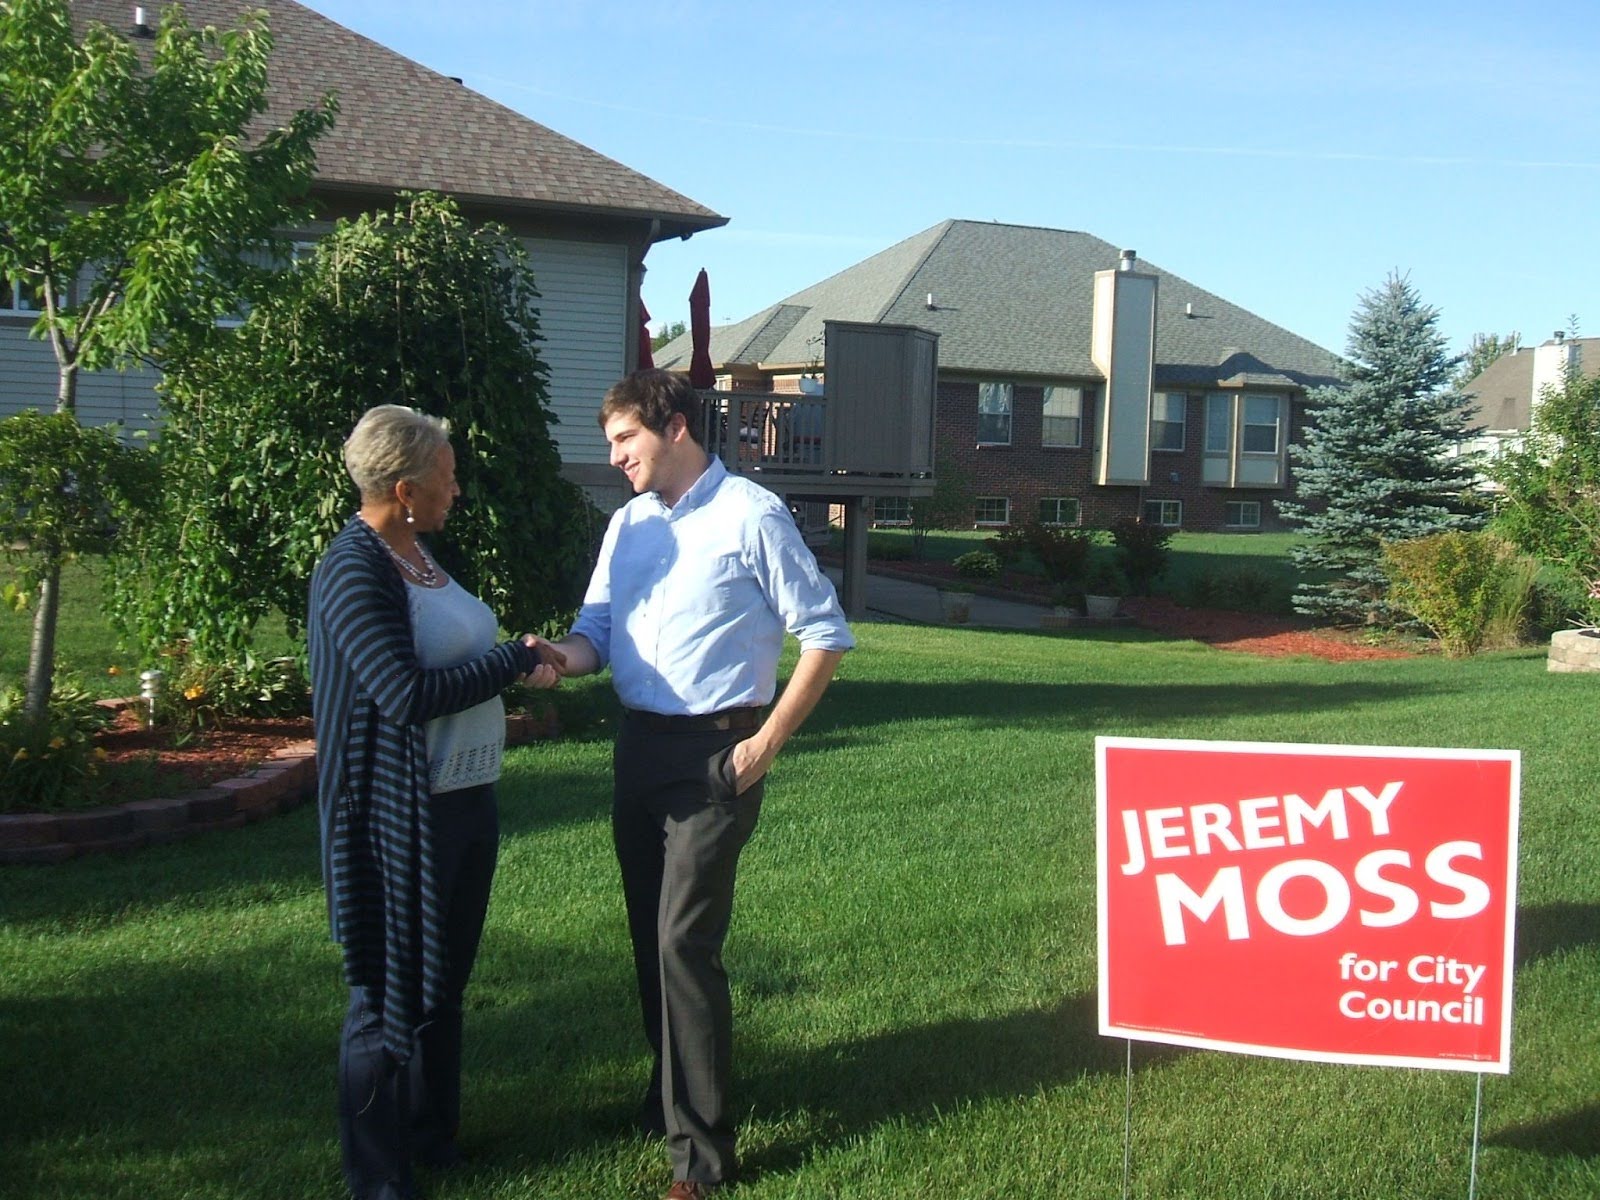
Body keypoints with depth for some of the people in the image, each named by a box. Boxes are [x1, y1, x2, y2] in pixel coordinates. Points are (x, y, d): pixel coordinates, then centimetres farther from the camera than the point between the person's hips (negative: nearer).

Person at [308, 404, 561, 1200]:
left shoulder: (412, 554, 11)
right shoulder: (354, 570, -18)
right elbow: (408, 694, -25)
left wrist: (520, 659, 1)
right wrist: (513, 663, -17)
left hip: (461, 799, 9)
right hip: (401, 815, -9)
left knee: (443, 980, 20)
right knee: (389, 994, 4)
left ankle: (433, 1136, 36)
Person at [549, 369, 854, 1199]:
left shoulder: (750, 517, -9)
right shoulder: (628, 525, 11)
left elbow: (825, 634, -8)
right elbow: (597, 629, 10)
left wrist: (768, 741, -11)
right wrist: (560, 657, -14)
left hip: (714, 754, -7)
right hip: (638, 747, 7)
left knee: (684, 942, -10)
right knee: (649, 937, 15)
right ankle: (669, 1094, 33)